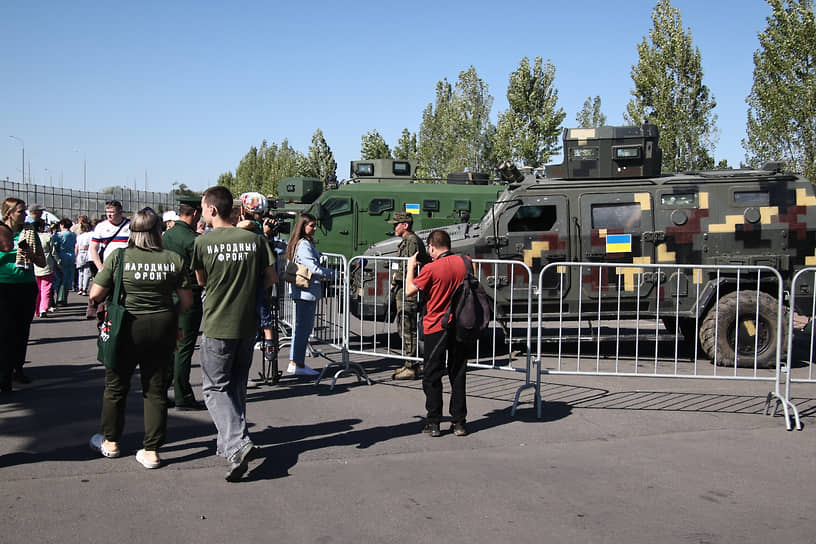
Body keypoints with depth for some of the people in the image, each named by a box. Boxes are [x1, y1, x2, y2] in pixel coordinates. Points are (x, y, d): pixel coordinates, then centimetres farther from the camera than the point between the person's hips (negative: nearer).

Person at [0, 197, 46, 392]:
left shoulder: (30, 233, 9)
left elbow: (42, 262, 12)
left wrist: (32, 256, -8)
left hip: (27, 286, 4)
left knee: (23, 330, 9)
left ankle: (17, 367, 23)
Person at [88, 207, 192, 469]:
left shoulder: (119, 257, -9)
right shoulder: (173, 259, -4)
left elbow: (96, 294, -7)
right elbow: (186, 300, 0)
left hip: (126, 328, -1)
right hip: (162, 329, 1)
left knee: (116, 386, 18)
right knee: (156, 389, 11)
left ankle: (110, 441, 33)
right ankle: (151, 450, 13)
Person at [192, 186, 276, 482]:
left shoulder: (202, 243, -10)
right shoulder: (255, 240, -1)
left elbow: (201, 281, 3)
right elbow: (272, 277, 4)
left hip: (217, 326, -4)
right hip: (248, 324, 4)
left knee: (215, 388, 4)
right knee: (237, 386, 19)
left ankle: (237, 444, -14)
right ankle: (229, 441, 29)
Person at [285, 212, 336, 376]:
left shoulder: (297, 243, 16)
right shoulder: (304, 244, -15)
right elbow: (313, 268, -20)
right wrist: (333, 274, -12)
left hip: (301, 291, 10)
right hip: (306, 291, -10)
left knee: (300, 326, 15)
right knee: (304, 327, -5)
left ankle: (294, 362, 21)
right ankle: (297, 365, -1)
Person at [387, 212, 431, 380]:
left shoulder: (412, 241, -13)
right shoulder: (406, 241, 19)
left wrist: (394, 280, -9)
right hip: (403, 291, 11)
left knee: (409, 330, -8)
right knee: (405, 330, 15)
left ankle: (411, 368, -6)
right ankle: (410, 365, 22)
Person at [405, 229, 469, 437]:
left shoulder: (431, 268, -15)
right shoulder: (464, 262, -1)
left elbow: (409, 290, -8)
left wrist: (410, 267, 4)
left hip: (436, 328, -4)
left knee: (432, 376, 7)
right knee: (458, 375, 11)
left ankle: (433, 422, 9)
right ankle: (459, 422, 14)